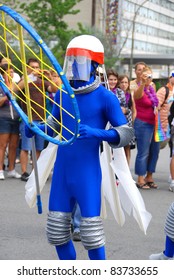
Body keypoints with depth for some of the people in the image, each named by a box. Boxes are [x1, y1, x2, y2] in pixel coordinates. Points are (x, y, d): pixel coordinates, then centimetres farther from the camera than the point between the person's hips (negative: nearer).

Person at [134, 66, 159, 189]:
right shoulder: (139, 91, -14)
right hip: (143, 124, -8)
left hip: (154, 124, 8)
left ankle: (149, 177, 24)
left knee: (154, 151, 12)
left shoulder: (152, 89, 9)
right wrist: (142, 82, -57)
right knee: (143, 153, -4)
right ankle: (140, 180, 3)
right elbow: (138, 94, -40)